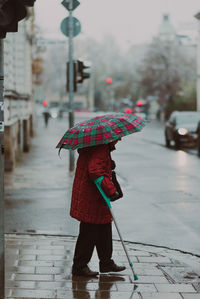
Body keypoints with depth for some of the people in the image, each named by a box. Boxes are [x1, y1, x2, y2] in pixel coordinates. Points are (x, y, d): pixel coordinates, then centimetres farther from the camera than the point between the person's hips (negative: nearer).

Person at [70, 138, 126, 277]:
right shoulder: (100, 150, -21)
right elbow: (95, 173, -32)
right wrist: (111, 190, -34)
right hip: (91, 202, -11)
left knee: (104, 231, 18)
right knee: (89, 233, -2)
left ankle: (106, 262, 29)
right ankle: (79, 266, 8)